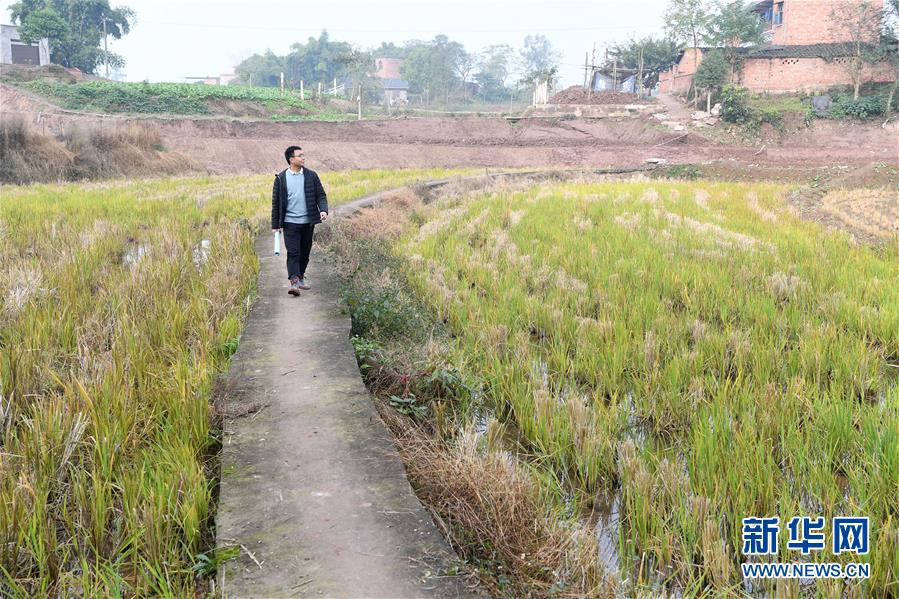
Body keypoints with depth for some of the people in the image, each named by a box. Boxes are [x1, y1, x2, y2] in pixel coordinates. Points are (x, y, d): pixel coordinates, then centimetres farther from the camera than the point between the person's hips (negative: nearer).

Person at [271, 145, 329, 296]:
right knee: (293, 252, -10)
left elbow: (321, 195, 6)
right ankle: (294, 282, -14)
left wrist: (323, 210, -15)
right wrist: (275, 225, 4)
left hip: (307, 222, 3)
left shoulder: (311, 176, 5)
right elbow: (276, 202, 4)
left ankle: (301, 276, 29)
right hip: (290, 223, -2)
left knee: (305, 253, 11)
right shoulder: (281, 178, 0)